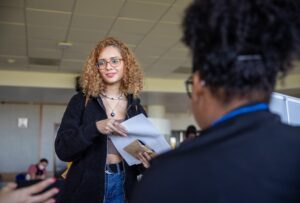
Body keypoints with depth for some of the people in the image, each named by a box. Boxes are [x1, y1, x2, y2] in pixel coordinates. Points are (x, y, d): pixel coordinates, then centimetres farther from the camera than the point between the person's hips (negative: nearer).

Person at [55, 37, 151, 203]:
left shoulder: (136, 107, 1)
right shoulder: (82, 101, -4)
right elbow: (62, 149, -9)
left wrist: (145, 161, -13)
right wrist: (94, 128, -24)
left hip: (123, 187, 2)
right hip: (86, 188, -1)